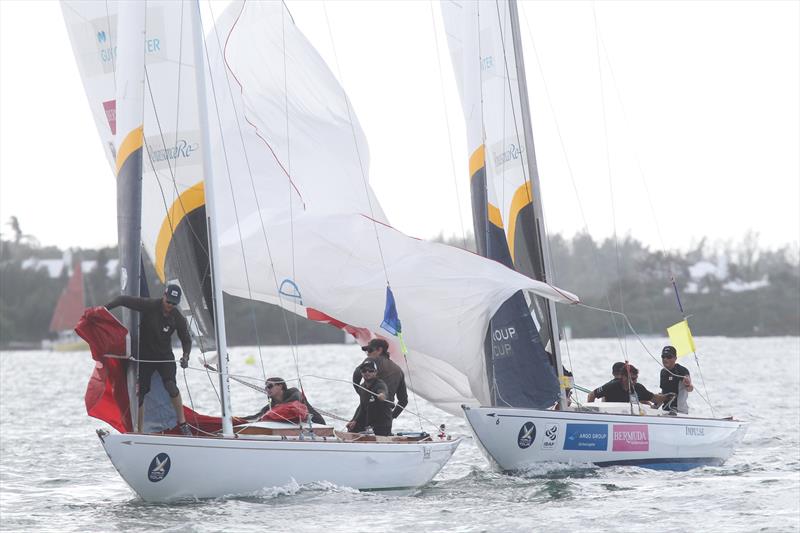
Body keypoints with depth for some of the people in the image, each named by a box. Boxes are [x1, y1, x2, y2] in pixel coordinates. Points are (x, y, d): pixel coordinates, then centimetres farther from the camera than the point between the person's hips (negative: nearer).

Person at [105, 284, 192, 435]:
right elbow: (123, 299, -13)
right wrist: (104, 308, -23)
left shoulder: (177, 317, -10)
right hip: (144, 356, 0)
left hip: (165, 356, 0)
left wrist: (185, 356, -18)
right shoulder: (149, 306, -16)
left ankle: (182, 423, -12)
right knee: (140, 391, -2)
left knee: (171, 386, -24)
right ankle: (139, 430, 10)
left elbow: (186, 339, 0)